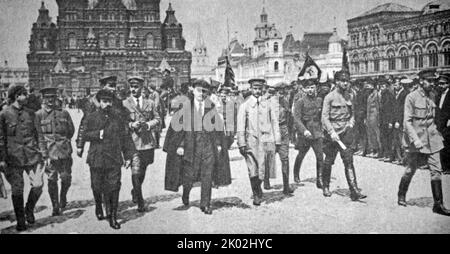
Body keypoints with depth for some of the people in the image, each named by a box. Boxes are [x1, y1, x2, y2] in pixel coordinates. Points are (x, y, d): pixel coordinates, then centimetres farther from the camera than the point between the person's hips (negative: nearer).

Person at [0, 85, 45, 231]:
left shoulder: (30, 113, 11)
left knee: (38, 185, -7)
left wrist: (38, 151, 16)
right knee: (17, 190, 3)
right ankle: (20, 222, 17)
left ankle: (29, 210, 21)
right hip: (14, 157, -3)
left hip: (32, 155, 3)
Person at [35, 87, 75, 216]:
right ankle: (55, 208, 13)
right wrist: (45, 155, -8)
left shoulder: (64, 113, 7)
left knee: (66, 179, 3)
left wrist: (63, 141, 12)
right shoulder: (38, 115, 0)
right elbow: (39, 136, -3)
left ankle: (63, 196, 33)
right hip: (50, 153, -2)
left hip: (65, 152, 2)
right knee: (52, 180, 1)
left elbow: (71, 131, 18)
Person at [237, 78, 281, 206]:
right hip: (250, 140, 0)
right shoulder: (244, 105, 5)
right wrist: (241, 143, -3)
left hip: (265, 139, 1)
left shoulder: (268, 104, 10)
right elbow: (240, 126, 3)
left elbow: (275, 122, 11)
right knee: (252, 170, -1)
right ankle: (256, 194, 16)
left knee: (261, 170, -7)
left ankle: (257, 189, 19)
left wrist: (277, 141, 5)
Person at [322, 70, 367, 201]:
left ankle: (354, 191, -9)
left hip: (345, 133, 3)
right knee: (328, 161, 8)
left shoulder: (348, 96, 10)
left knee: (349, 160, -6)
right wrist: (332, 132, -18)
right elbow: (325, 117, -9)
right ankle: (326, 187, 28)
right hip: (332, 133, -3)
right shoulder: (330, 97, -6)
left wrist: (351, 125, 2)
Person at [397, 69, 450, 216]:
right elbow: (407, 121, -15)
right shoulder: (411, 97, -11)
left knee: (436, 170, -1)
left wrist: (436, 132, 13)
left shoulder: (430, 96, 9)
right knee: (411, 169, 7)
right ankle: (401, 196, 30)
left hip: (431, 139, 6)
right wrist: (415, 140, -23)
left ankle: (438, 204, 4)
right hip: (415, 139, -5)